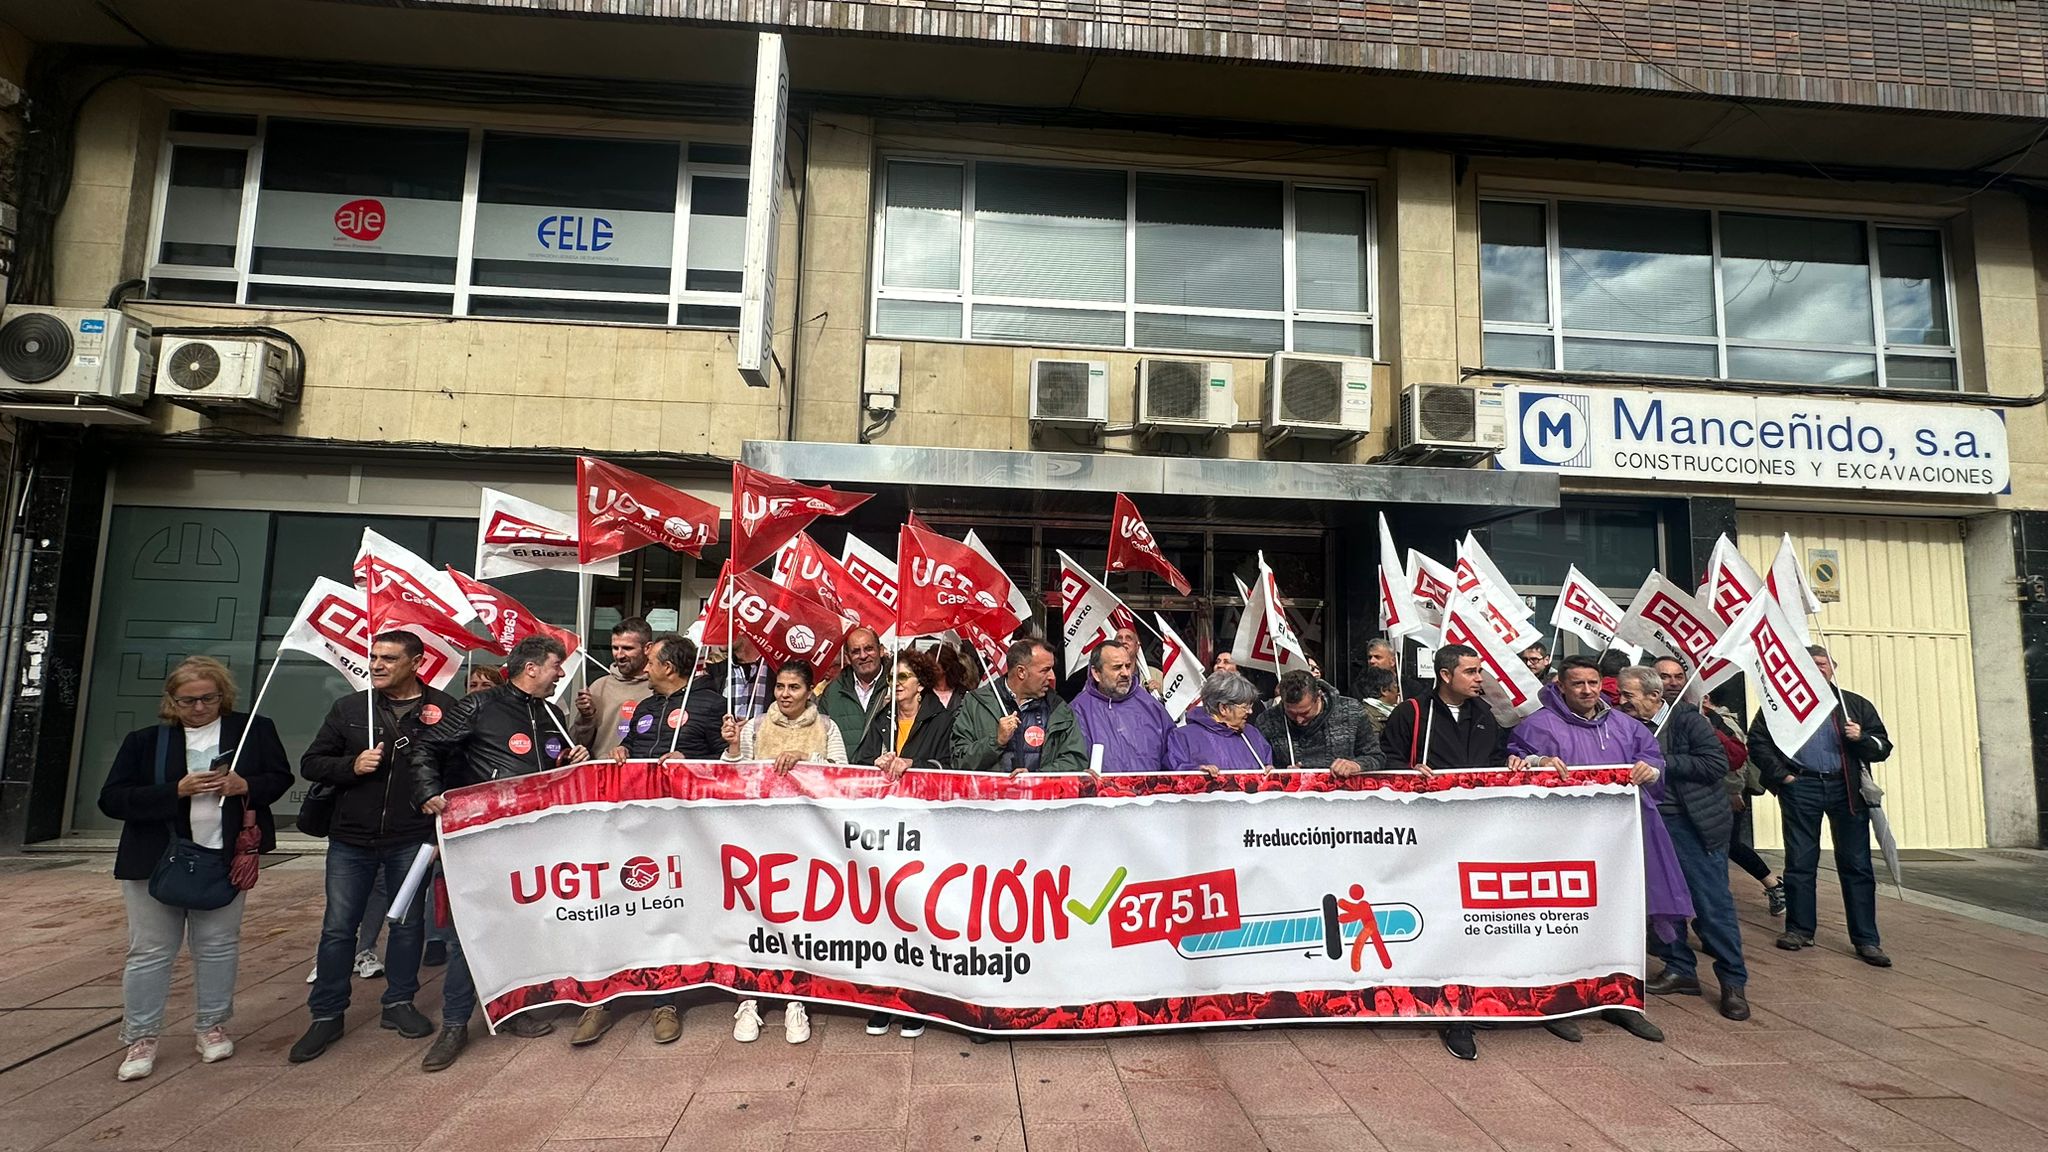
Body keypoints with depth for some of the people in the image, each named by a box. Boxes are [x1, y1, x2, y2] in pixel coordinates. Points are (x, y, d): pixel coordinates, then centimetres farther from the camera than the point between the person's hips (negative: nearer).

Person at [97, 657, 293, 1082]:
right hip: (156, 861, 0)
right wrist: (176, 790, -19)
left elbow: (281, 776, 6)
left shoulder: (254, 729, 0)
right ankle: (141, 1038, 19)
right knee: (150, 950, 5)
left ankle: (212, 1026, 24)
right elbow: (111, 799, -5)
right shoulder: (145, 741, -1)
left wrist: (246, 786, -16)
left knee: (219, 945, 9)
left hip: (225, 859, 1)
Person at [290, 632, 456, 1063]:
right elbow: (311, 764, 9)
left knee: (408, 923, 10)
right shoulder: (349, 708, 6)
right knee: (338, 927, 7)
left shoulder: (444, 708, -4)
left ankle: (399, 1003, 26)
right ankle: (327, 1015, 22)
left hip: (412, 840, -2)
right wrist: (352, 765, -10)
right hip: (351, 839, 2)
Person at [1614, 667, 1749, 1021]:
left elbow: (1717, 764, -15)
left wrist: (1663, 763, -17)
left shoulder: (1687, 719, -7)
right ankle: (1680, 970, 25)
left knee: (1713, 905, 1)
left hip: (1693, 826, -5)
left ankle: (1733, 982, 13)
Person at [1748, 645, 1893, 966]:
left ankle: (1866, 940, 8)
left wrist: (1861, 738, -8)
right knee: (1799, 862, 4)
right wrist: (1781, 775, -5)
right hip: (1801, 788, -1)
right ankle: (1799, 930, 15)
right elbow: (1757, 741, 3)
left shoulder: (1855, 705, 14)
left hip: (1847, 788, 2)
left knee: (1856, 865, 2)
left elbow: (1883, 747, 13)